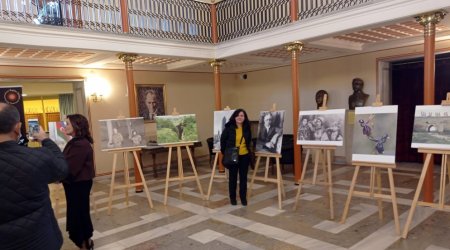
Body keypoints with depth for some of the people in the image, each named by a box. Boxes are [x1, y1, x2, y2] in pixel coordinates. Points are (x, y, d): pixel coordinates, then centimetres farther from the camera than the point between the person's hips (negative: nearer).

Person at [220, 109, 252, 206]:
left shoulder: (247, 128, -2)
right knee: (233, 177, 9)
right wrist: (224, 152, 0)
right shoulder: (229, 128, -10)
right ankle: (232, 197, 22)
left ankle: (243, 197, 21)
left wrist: (249, 150, 9)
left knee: (243, 177, 9)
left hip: (245, 156, 2)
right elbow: (223, 140, 0)